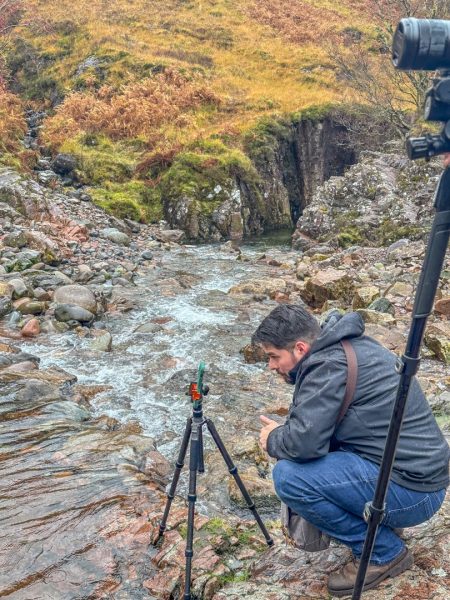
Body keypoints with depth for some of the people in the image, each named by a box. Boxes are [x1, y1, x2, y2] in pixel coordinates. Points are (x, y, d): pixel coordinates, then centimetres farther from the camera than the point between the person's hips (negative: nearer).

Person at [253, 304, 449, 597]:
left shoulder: (329, 364, -21)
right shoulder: (350, 343, 7)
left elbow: (304, 442, -27)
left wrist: (273, 439, -5)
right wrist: (284, 431, 5)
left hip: (411, 489, -10)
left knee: (288, 476, -18)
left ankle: (384, 552, 1)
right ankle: (379, 521, 18)